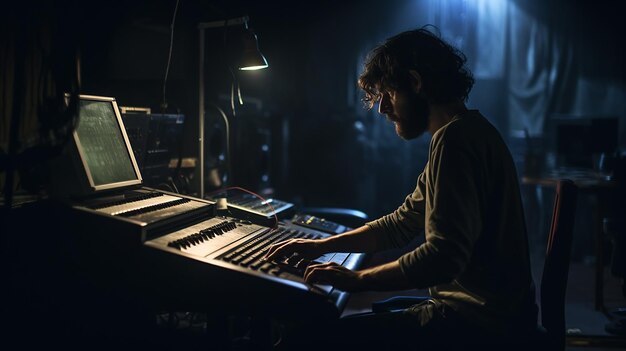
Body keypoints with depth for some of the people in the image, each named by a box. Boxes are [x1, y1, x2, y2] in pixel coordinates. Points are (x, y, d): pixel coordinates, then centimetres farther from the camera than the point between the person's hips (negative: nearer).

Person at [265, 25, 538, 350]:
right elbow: (401, 224, 18)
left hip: (478, 319, -10)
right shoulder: (467, 132, 15)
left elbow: (444, 257, -28)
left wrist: (357, 279, -16)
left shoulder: (456, 138, -19)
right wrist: (322, 245, 12)